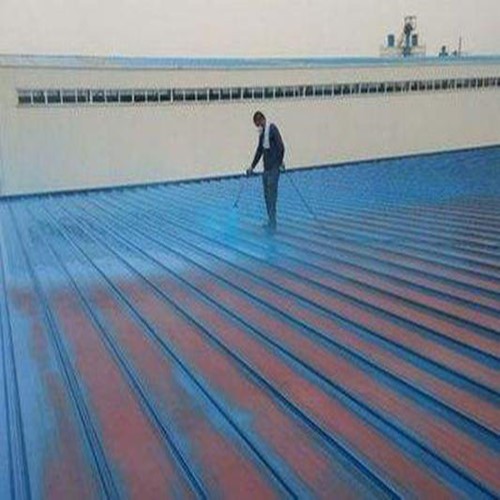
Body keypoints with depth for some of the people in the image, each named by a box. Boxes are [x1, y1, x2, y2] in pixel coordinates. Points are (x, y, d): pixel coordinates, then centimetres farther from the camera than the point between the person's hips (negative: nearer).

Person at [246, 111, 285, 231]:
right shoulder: (262, 133, 15)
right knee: (267, 194, 11)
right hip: (266, 168, 9)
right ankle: (271, 221, 19)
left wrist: (280, 162, -14)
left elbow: (281, 147, -19)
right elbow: (259, 151, 24)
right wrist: (252, 166, 26)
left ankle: (272, 223, -8)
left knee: (272, 194, -10)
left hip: (274, 168, -9)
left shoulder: (272, 129, -12)